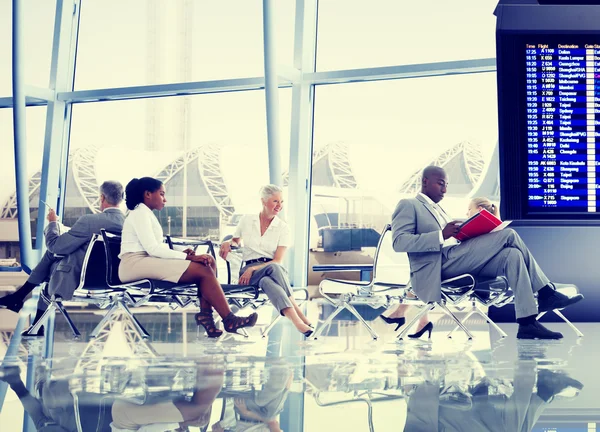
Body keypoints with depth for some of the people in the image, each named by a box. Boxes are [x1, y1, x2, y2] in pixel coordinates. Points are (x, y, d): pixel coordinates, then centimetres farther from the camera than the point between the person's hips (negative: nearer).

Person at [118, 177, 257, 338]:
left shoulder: (146, 214, 25)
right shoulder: (139, 213, -5)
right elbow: (152, 248, -15)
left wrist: (182, 253, -1)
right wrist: (187, 257, -15)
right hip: (135, 264, -9)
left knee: (208, 262, -6)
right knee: (201, 270, -20)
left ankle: (206, 313, -21)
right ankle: (229, 320, -19)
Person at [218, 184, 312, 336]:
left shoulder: (283, 228, 5)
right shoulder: (247, 220, 9)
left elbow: (278, 260, -4)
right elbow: (236, 241, 27)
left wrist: (253, 269, -17)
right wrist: (227, 243, 2)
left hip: (274, 269, 0)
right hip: (249, 269, 0)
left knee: (266, 281, -42)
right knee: (274, 269, -39)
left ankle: (300, 322, -53)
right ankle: (300, 317, -52)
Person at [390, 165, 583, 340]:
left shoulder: (438, 209, 32)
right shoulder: (408, 205, 6)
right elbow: (399, 242, -11)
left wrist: (470, 233, 3)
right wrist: (442, 236, -20)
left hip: (457, 260, 8)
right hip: (442, 262, -8)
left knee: (511, 255, -17)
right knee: (509, 235, -16)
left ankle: (527, 323, -24)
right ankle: (546, 292, -9)